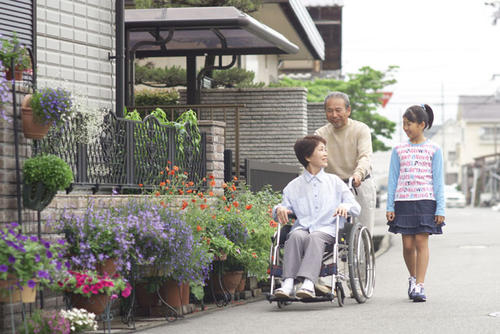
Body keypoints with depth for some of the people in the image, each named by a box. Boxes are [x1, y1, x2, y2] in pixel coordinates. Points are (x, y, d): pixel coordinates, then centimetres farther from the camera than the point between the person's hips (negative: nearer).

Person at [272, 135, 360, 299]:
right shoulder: (294, 186, 20)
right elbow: (285, 207, 17)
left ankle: (308, 283, -55)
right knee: (296, 236, -35)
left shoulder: (334, 181, 20)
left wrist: (345, 206, -11)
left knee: (315, 237, -36)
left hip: (326, 230, -1)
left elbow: (356, 207, 13)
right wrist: (279, 209, -8)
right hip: (302, 228, 1)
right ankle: (288, 283, -49)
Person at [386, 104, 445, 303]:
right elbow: (393, 179, 11)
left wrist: (440, 209, -1)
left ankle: (419, 286, -9)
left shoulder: (433, 150, 4)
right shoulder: (399, 150, 10)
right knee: (407, 244, 2)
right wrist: (390, 206, 5)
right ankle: (413, 278, 24)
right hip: (403, 202, 2)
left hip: (425, 201, -2)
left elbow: (438, 181, 4)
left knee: (421, 242, -8)